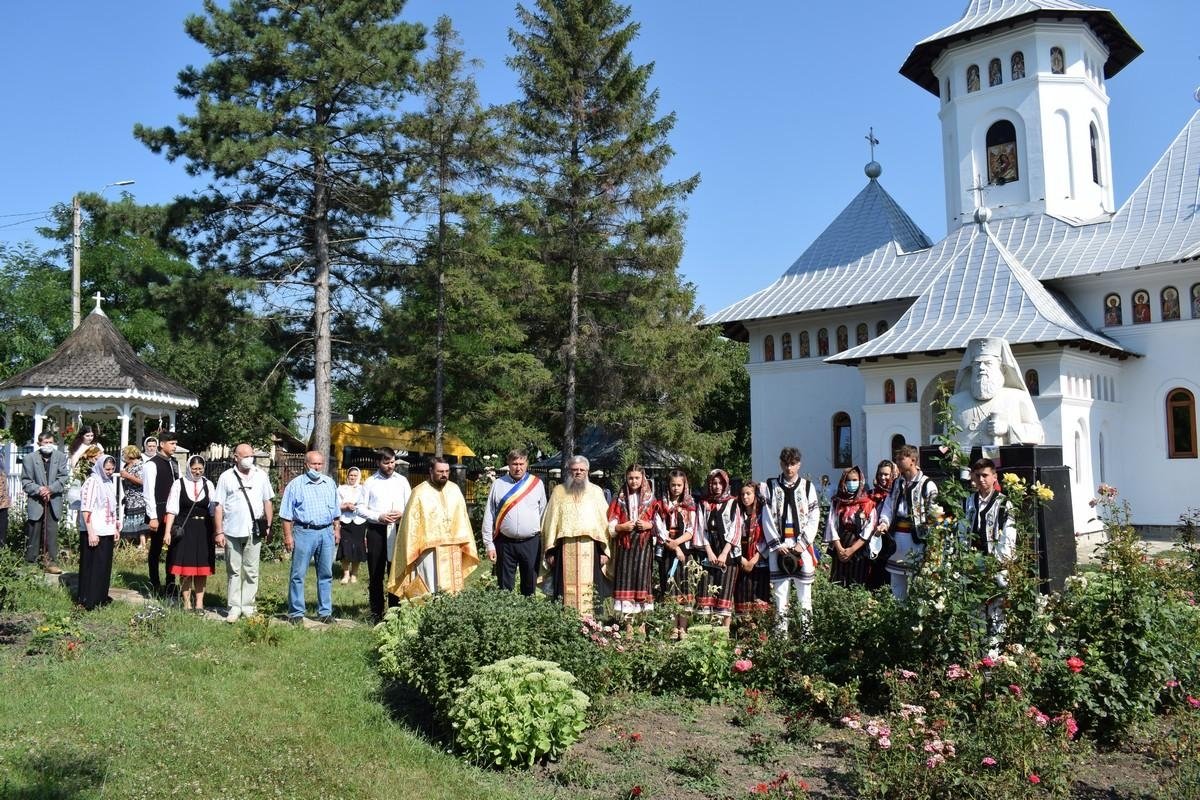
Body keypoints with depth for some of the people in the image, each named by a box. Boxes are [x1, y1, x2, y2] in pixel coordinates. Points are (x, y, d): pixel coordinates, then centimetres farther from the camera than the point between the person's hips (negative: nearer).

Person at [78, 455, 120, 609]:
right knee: (93, 566, -1)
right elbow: (85, 509, -16)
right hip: (94, 533, -7)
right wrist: (91, 533, -20)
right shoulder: (92, 482, -12)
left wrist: (116, 527, 17)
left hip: (107, 532, 8)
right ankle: (89, 601, 6)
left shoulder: (109, 482, 11)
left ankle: (101, 597, 22)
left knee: (105, 565, 13)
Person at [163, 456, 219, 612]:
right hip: (184, 529, -2)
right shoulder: (179, 484, -1)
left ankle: (199, 602, 13)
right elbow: (172, 509, -3)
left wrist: (217, 533, 0)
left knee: (202, 566, 5)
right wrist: (167, 532, -9)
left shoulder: (208, 485, 6)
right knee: (186, 565, 2)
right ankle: (187, 602, 12)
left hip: (204, 530, 2)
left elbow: (214, 510, 5)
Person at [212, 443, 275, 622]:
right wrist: (219, 532, -3)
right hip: (232, 531, -1)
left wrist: (268, 527, 5)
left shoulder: (261, 475, 7)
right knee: (233, 571, 5)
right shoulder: (226, 477, 2)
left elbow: (268, 502, 11)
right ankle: (234, 607, 11)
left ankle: (248, 606, 11)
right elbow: (218, 506, 2)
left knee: (251, 571, 5)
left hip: (254, 531, 1)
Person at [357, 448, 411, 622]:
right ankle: (376, 613, 10)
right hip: (376, 530, -1)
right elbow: (361, 508, 2)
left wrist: (403, 514, -9)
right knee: (375, 574, 3)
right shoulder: (370, 482, 4)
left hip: (397, 530, 1)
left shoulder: (402, 481, 9)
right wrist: (379, 517, -12)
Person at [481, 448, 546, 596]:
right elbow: (489, 516, 4)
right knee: (504, 586, 7)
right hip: (505, 543, 0)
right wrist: (489, 544, 0)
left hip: (531, 543, 0)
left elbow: (543, 514, 7)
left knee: (530, 586, 9)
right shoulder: (498, 484, 4)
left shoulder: (537, 484, 4)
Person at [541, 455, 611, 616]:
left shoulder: (596, 491, 12)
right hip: (565, 549, 0)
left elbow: (604, 520, 6)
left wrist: (604, 550, -2)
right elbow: (550, 521, 7)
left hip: (590, 548, 0)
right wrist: (550, 550, -1)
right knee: (566, 588, -1)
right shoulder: (559, 491, 11)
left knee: (589, 588, -2)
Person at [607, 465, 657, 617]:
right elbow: (611, 524, 6)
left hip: (644, 543, 0)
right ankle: (624, 608, -5)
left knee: (641, 573, -8)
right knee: (624, 574, -7)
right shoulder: (619, 498, 9)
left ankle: (643, 608, -4)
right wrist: (622, 527, -12)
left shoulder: (650, 498, 8)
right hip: (624, 543, 0)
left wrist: (648, 525, -10)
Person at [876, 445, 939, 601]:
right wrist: (884, 523, -5)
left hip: (916, 538, -7)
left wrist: (928, 537, -18)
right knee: (896, 580, 14)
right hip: (896, 537, 7)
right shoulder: (897, 484, 14)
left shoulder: (927, 485, -7)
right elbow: (888, 506, 14)